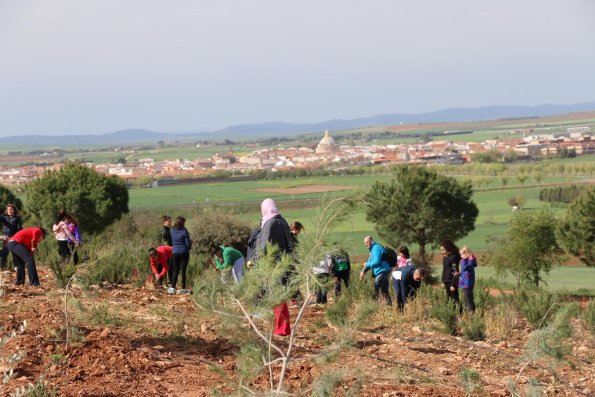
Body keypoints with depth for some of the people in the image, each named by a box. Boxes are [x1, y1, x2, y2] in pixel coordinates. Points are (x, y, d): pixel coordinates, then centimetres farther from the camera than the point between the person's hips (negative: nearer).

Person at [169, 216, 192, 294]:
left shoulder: (172, 231, 2)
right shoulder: (184, 231, -13)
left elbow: (171, 242, 9)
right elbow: (188, 243, -11)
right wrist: (191, 242, 10)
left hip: (174, 253, 4)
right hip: (184, 252, -4)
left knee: (175, 271, 11)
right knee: (183, 270, 4)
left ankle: (172, 288, 2)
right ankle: (183, 289, 7)